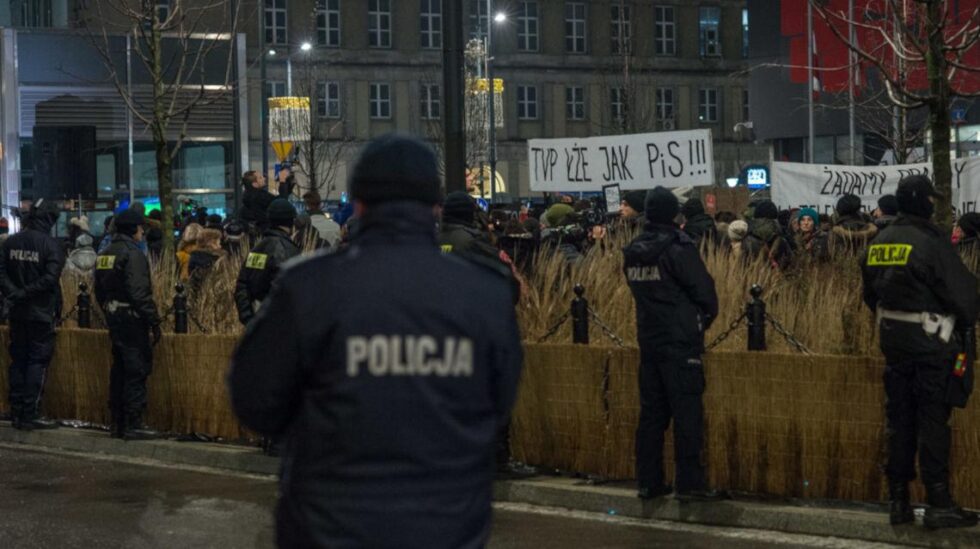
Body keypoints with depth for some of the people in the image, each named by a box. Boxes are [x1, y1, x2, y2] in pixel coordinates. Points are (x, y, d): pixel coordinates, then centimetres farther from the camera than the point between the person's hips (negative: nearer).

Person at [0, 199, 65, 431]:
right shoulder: (51, 245, -13)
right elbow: (51, 278, -21)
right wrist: (28, 292, -13)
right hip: (42, 313, -5)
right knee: (38, 361, 0)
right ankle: (30, 415, 0)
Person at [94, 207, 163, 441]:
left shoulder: (104, 255, 12)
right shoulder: (133, 254, -15)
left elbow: (99, 291, 18)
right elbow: (140, 293, -21)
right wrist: (154, 322, -18)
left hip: (113, 318, 9)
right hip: (132, 318, -9)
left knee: (119, 370, 14)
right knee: (137, 370, -5)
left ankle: (117, 422, 17)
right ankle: (134, 424, -7)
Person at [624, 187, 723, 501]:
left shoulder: (633, 253, 6)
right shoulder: (679, 249, -13)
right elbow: (704, 292, -12)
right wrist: (706, 319, 9)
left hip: (648, 341, 6)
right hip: (681, 342, -6)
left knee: (651, 411, 11)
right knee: (687, 412, -4)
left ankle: (649, 481, 13)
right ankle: (690, 483, -5)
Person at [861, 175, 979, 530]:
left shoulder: (878, 245, 5)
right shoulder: (930, 243, -18)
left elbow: (871, 294, 15)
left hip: (893, 340, 6)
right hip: (932, 341, -6)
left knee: (900, 420, 11)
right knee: (933, 421, -1)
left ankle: (899, 501, 15)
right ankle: (939, 505, 1)